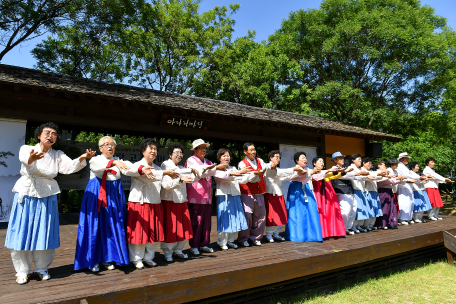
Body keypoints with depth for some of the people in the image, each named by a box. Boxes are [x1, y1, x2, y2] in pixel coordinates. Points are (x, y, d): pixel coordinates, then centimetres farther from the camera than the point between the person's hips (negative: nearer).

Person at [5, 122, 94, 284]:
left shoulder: (58, 155, 5)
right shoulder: (27, 149, -1)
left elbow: (70, 166, -12)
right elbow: (25, 158, -25)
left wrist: (82, 158, -34)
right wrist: (32, 158, -50)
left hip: (47, 198, 2)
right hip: (26, 196, -1)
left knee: (45, 234, 5)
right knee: (23, 233, 2)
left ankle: (42, 268, 22)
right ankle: (22, 271, 18)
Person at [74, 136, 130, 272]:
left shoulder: (118, 161, 8)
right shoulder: (95, 160, -1)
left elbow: (129, 167, -13)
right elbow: (99, 166, -26)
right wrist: (113, 162, -46)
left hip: (114, 196, 3)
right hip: (96, 196, -3)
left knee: (111, 227, 5)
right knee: (95, 226, 1)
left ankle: (107, 258, 18)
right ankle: (93, 259, 14)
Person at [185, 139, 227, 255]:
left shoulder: (208, 162, 18)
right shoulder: (191, 160, -2)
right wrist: (216, 168, -22)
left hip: (207, 197, 6)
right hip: (195, 197, -6)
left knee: (206, 221, 8)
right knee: (196, 222, -2)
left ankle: (203, 244, 20)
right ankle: (194, 246, 11)